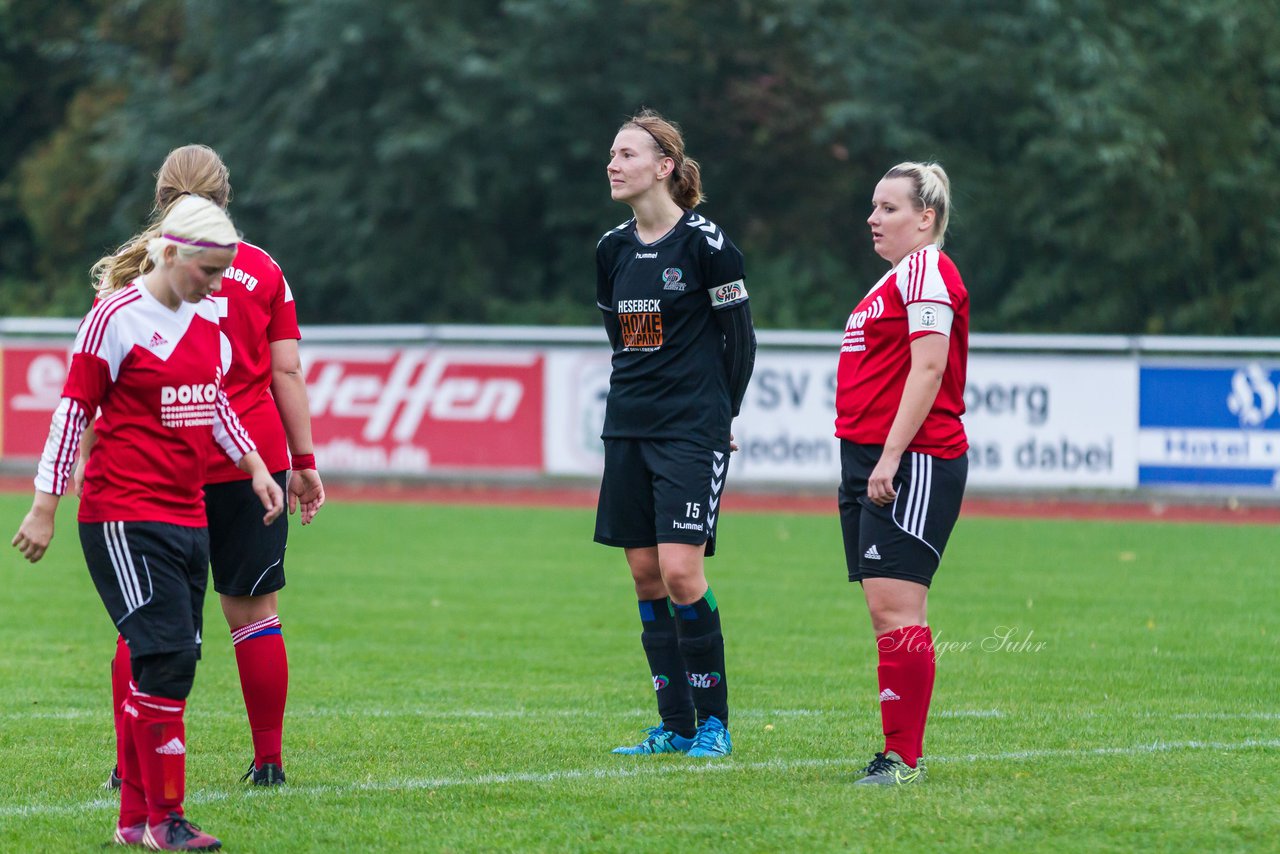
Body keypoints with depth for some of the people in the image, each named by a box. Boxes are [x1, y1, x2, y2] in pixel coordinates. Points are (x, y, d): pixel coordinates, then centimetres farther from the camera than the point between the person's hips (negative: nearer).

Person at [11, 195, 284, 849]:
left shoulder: (207, 317, 11)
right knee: (167, 655, -14)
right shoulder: (118, 319, -11)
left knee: (169, 664, 6)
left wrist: (254, 465, 19)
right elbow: (73, 411, -9)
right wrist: (44, 507, -8)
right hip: (124, 518, -8)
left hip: (187, 518, 8)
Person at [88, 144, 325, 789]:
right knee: (254, 611, 6)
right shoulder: (263, 270, 4)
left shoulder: (132, 271, 0)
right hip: (251, 460, 1)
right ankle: (268, 760, 9)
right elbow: (287, 372, 4)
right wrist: (304, 461, 10)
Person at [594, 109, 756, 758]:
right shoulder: (613, 248, 9)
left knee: (680, 573, -14)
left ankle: (714, 722, -2)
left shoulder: (703, 242, -10)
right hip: (628, 429, 7)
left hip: (691, 433, -7)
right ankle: (675, 728, 11)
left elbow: (740, 338, -3)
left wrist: (719, 414, 4)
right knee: (646, 576, 5)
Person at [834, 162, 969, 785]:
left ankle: (904, 758, -12)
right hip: (868, 461, 10)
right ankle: (900, 751, 11)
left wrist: (891, 457, -22)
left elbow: (928, 368, -18)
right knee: (885, 611, 9)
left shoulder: (926, 271, -10)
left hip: (914, 462, -10)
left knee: (896, 608, -13)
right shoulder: (897, 277, 21)